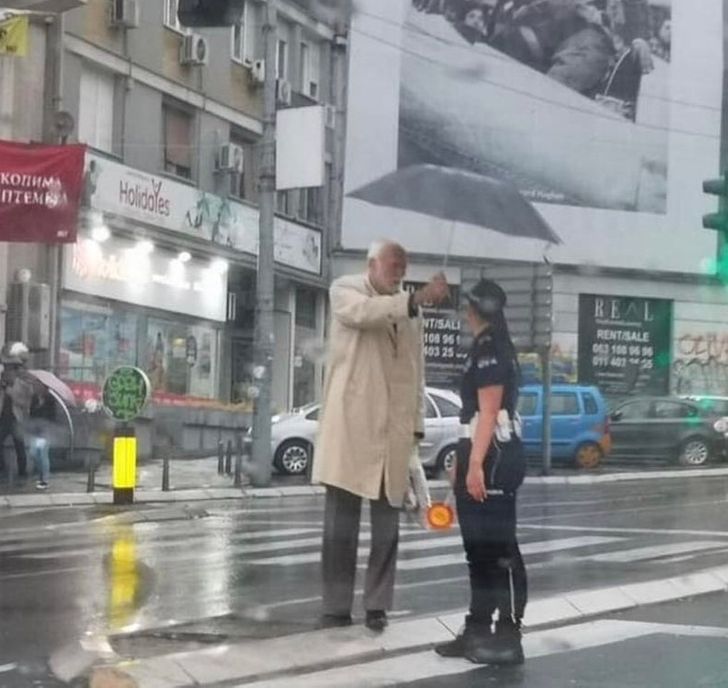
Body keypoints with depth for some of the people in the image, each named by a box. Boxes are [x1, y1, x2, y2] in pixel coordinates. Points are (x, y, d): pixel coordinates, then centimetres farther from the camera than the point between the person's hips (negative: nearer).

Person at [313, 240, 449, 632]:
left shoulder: (409, 308, 17)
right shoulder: (344, 290, 4)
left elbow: (416, 370, 15)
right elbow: (364, 312, -21)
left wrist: (416, 425, 7)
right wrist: (416, 299, -33)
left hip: (394, 427, 4)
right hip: (351, 422, -4)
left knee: (387, 523, 3)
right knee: (340, 522, -2)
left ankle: (377, 606, 9)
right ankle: (336, 607, 2)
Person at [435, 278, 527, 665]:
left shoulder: (491, 348, -13)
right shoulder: (484, 347, 19)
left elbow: (489, 411, -19)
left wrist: (476, 464, -23)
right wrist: (463, 459, 23)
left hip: (494, 456, -11)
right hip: (483, 454, 11)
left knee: (499, 547, -7)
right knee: (479, 545, 13)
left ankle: (508, 638, -3)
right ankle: (478, 630, 19)